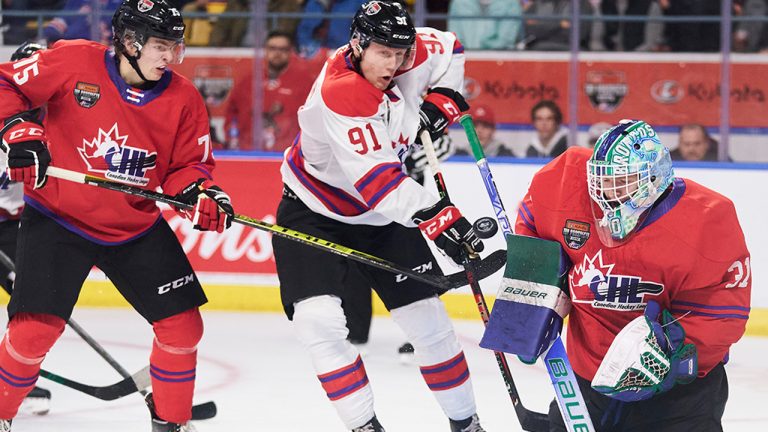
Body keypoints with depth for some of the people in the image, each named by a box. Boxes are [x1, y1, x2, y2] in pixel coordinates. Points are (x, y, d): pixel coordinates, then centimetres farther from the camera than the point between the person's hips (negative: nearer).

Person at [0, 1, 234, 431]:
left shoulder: (183, 98, -5)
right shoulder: (73, 62, -16)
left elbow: (187, 164, 3)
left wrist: (200, 194, -18)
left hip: (137, 228, 4)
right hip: (58, 218, -4)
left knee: (183, 326, 0)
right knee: (35, 328, -13)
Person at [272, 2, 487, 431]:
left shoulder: (406, 56, -14)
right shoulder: (339, 93, -34)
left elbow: (448, 49, 12)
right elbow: (376, 179, -42)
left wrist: (442, 100, -4)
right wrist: (437, 219, -49)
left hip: (385, 216, 6)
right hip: (315, 211, -6)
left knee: (429, 319, 6)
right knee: (318, 321, -23)